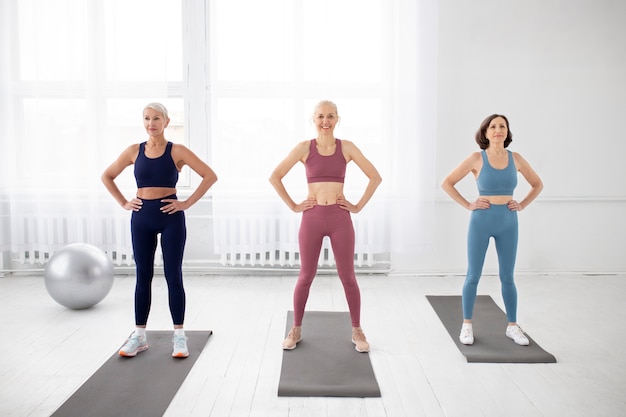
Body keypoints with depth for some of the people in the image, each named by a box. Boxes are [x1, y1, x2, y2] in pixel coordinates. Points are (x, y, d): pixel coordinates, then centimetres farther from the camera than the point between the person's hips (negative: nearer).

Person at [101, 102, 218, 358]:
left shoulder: (177, 151, -4)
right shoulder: (134, 151, 5)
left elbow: (210, 176, -8)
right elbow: (107, 176, 16)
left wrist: (187, 203, -10)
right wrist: (123, 203, 5)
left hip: (170, 217, -3)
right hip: (142, 218, 3)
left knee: (173, 275, 2)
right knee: (143, 276, 9)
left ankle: (179, 336, 11)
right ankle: (139, 336, 20)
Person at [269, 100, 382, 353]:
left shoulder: (347, 147, 1)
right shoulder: (304, 148, 0)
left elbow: (375, 177, 5)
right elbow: (275, 177, 1)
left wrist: (359, 206, 0)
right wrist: (293, 206, -2)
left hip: (340, 218, 0)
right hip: (312, 218, 0)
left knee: (348, 277, 6)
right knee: (306, 277, 8)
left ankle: (357, 331, 22)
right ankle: (296, 330, 24)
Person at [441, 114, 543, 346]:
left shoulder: (515, 159, 2)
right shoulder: (476, 158, -7)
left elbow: (538, 184, 16)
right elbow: (447, 183, -4)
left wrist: (522, 205, 3)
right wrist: (468, 205, -8)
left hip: (508, 223, 3)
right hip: (481, 222, -2)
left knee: (507, 277, 10)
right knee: (473, 275, 4)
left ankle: (512, 326, 22)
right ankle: (467, 325, 16)